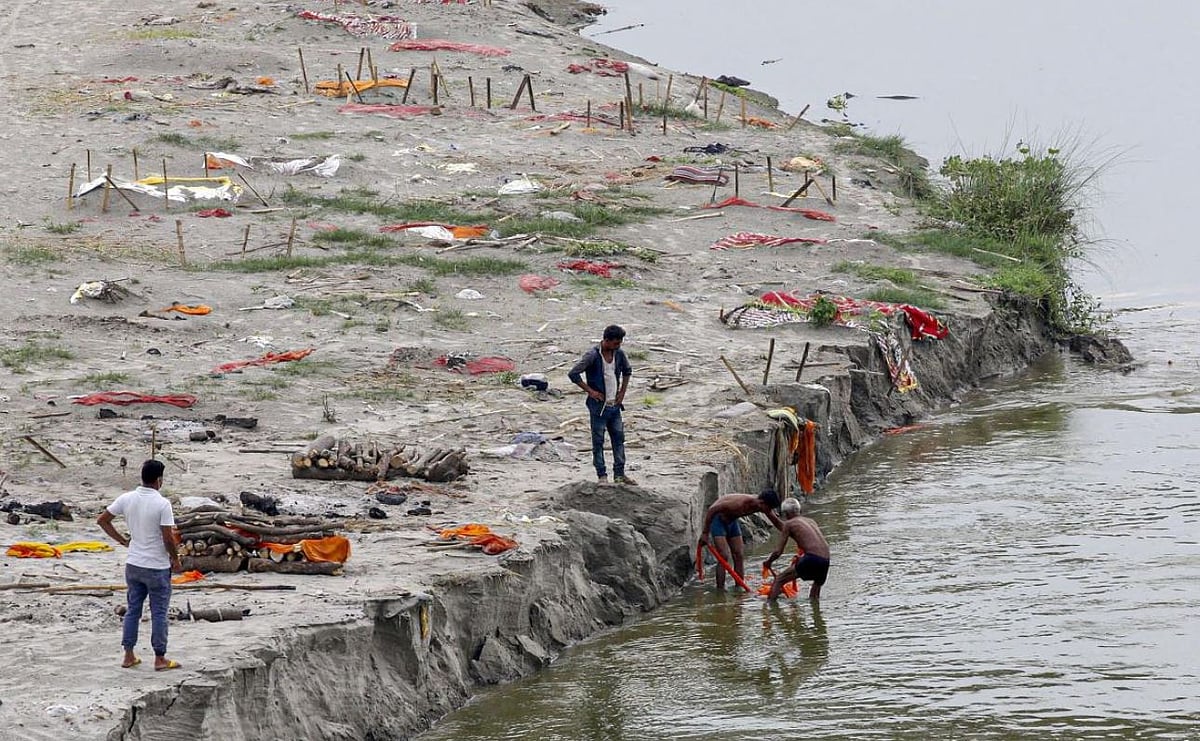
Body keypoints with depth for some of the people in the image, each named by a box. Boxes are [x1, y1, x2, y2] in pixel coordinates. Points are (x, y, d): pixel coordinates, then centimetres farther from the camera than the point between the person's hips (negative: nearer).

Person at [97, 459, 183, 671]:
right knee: (159, 613, 5)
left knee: (132, 610, 15)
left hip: (133, 564, 5)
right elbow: (168, 538, -19)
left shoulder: (127, 499, -2)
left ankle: (129, 656, 18)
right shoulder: (162, 504, -19)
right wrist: (176, 560, -2)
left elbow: (102, 520, 5)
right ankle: (160, 659, 11)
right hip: (157, 567, -5)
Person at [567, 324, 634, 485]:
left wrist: (622, 392, 11)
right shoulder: (592, 356, -16)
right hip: (599, 405, -6)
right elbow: (573, 374, -19)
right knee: (598, 441, 0)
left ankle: (619, 474, 13)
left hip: (614, 404, 6)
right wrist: (590, 391, -15)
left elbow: (627, 371, 22)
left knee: (619, 439, 7)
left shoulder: (619, 354, 3)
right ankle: (602, 476, 5)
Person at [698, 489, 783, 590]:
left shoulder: (763, 505, -15)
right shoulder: (741, 503, -37)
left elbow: (778, 523, 2)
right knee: (724, 557, -15)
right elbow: (712, 510, -31)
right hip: (717, 518, -7)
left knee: (739, 556, 2)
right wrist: (705, 533, -26)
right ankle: (720, 589, -12)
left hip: (731, 520, 7)